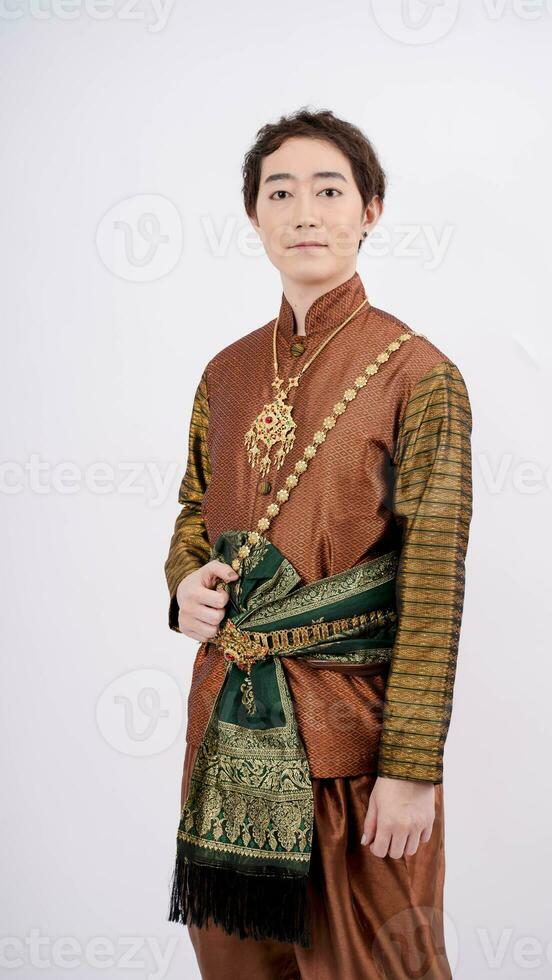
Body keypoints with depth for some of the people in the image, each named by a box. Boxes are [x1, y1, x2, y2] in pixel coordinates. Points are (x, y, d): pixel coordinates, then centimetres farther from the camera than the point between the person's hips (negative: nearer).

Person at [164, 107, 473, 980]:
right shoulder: (228, 372, 7)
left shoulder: (417, 375, -10)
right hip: (229, 710, 5)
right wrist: (187, 582, -3)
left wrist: (413, 768, -16)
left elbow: (434, 581, -13)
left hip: (354, 714, -5)